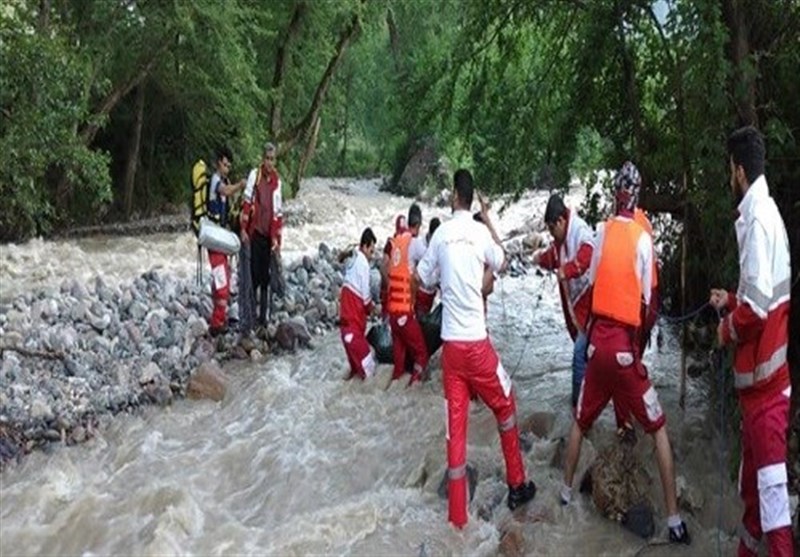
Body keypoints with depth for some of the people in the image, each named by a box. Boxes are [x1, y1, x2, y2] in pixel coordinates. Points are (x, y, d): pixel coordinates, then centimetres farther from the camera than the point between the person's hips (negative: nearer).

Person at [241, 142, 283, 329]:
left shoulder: (277, 181, 6)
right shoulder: (254, 174, -2)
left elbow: (278, 211, 9)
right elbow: (247, 202, -2)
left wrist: (276, 238, 5)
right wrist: (243, 229, -6)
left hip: (269, 233, 2)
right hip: (255, 230, -2)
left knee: (265, 275, 6)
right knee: (254, 270, -2)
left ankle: (263, 316, 11)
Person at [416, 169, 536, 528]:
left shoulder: (441, 234, 2)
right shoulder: (481, 232, -3)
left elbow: (420, 278, 11)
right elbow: (501, 262, 17)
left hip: (450, 342, 2)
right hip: (476, 340, -2)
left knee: (455, 423, 5)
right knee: (504, 405, 19)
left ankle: (457, 513, 9)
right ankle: (517, 486, 26)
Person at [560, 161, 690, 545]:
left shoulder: (603, 230, 3)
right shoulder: (643, 238, -5)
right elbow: (647, 300, -2)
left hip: (598, 341, 3)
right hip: (625, 345, -3)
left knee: (581, 420, 22)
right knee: (658, 429, 6)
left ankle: (566, 489, 34)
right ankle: (674, 520, 3)